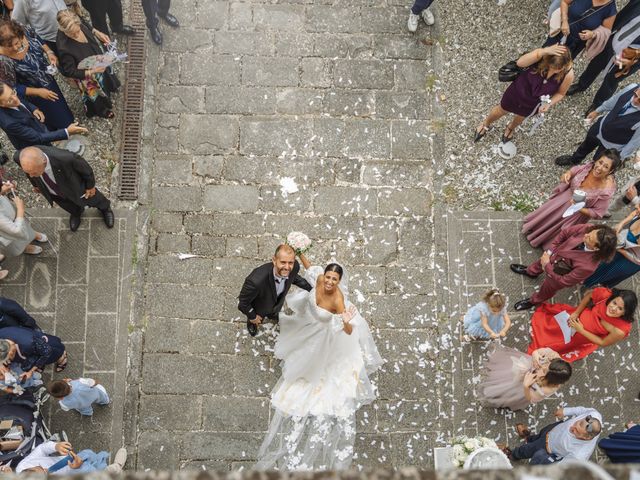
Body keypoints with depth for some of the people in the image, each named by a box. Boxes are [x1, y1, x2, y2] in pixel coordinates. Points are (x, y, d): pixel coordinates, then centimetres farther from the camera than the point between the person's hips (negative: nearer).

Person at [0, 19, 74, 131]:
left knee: (61, 104, 33)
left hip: (48, 77, 5)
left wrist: (49, 52, -18)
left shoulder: (25, 31, -26)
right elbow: (12, 88, -25)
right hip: (35, 92, -5)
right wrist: (38, 92, -26)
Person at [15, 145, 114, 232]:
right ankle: (76, 212, 66)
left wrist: (90, 185, -8)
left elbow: (84, 167, -24)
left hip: (74, 186, -2)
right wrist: (35, 184, 9)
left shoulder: (65, 158, -48)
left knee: (91, 199, 29)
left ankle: (105, 208, 63)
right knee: (69, 206, 31)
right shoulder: (19, 157, -36)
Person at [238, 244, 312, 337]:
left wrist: (312, 288, 0)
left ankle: (272, 316, 75)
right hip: (259, 307, -3)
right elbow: (243, 302, -30)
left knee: (274, 316, 39)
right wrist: (252, 316, -14)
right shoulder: (256, 281, -52)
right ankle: (251, 324, 69)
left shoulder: (294, 266, -36)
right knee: (255, 321, 33)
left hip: (276, 304, 4)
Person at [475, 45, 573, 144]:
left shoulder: (568, 74, -30)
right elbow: (520, 62, -50)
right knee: (502, 110, 25)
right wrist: (544, 51, -57)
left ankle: (511, 128, 68)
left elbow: (560, 93, -12)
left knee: (521, 116, 31)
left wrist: (549, 103, -30)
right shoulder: (542, 54, -34)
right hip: (519, 89, -1)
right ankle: (486, 124, 59)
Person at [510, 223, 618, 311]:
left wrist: (547, 265, -24)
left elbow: (563, 281, -32)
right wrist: (550, 251, -14)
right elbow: (565, 232, -13)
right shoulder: (586, 228, -34)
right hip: (554, 255, 5)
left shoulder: (588, 266, -46)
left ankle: (533, 301, 62)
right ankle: (531, 272, 73)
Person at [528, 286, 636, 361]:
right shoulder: (605, 294, -33)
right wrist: (576, 312, -13)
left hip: (587, 337, -2)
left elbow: (603, 343, -18)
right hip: (579, 318, 2)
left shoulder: (620, 330, -38)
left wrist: (581, 330, -21)